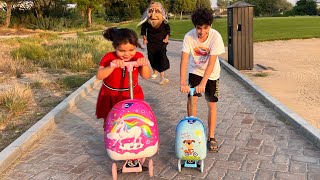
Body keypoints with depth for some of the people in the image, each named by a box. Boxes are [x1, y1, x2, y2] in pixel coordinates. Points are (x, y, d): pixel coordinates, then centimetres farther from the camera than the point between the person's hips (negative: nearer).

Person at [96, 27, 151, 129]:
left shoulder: (138, 57, -9)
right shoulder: (109, 58, -16)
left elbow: (146, 76, -9)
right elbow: (99, 76, -24)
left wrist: (145, 65, -30)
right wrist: (112, 66, -39)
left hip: (132, 96, 1)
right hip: (110, 98, -1)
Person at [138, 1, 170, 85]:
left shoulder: (164, 22, -17)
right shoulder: (147, 22, -17)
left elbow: (168, 29, 5)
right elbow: (143, 29, 5)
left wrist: (167, 37, -1)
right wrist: (144, 38, 2)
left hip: (161, 42, -2)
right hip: (151, 43, 2)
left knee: (162, 58, -13)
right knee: (152, 58, 11)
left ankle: (162, 77, -11)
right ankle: (155, 72, 38)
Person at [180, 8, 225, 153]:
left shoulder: (215, 36, -28)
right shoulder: (189, 36, -23)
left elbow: (211, 62, -31)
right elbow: (184, 60, -28)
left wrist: (203, 83, -38)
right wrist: (183, 82, -38)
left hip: (211, 73, -1)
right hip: (195, 71, 1)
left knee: (212, 104, 1)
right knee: (192, 98, -9)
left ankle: (211, 137, 14)